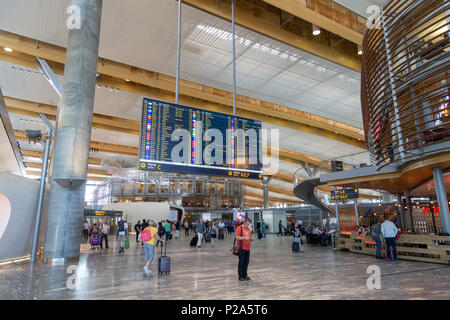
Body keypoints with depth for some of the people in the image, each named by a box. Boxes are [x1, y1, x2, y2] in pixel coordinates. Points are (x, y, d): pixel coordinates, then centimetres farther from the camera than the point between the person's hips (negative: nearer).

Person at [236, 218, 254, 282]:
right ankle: (241, 276, 9)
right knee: (241, 262, 0)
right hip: (241, 248, -7)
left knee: (246, 262, 10)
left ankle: (245, 275, 21)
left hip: (247, 248, 7)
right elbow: (237, 237, -14)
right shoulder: (239, 228, -6)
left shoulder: (248, 229, 16)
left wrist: (251, 239, 2)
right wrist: (244, 237, -23)